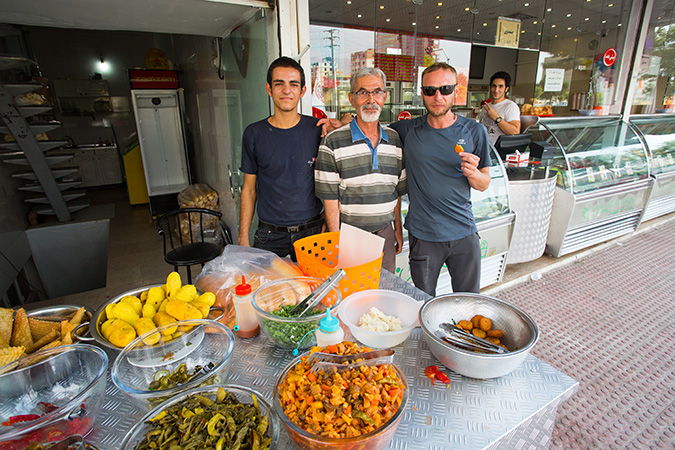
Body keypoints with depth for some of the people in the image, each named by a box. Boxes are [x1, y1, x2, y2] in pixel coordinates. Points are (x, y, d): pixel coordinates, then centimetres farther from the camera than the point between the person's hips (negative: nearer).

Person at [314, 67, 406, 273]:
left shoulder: (394, 140, 6)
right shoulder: (333, 142, -9)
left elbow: (397, 190, 13)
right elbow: (330, 197, -9)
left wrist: (398, 228, 12)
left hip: (384, 232, 4)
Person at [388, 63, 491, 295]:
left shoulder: (474, 132, 0)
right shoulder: (407, 130, -2)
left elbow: (484, 184, 5)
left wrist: (473, 173, -17)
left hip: (464, 233, 1)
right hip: (423, 235, -1)